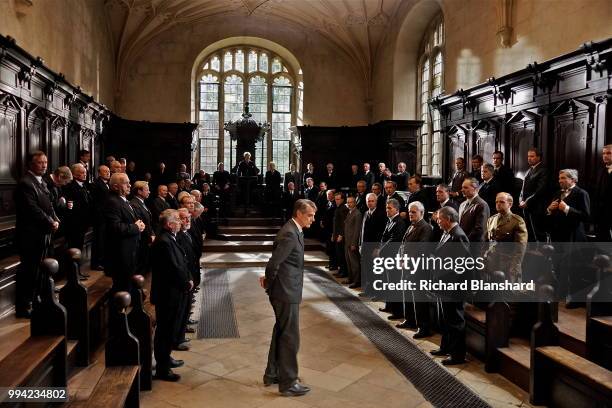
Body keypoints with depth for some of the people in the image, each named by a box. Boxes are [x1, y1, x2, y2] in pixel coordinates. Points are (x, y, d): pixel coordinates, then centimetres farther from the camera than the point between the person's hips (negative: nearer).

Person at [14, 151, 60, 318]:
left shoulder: (42, 183, 14)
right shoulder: (25, 183, -15)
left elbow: (49, 205, 15)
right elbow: (33, 210, -22)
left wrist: (55, 220, -2)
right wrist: (50, 223, -14)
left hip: (43, 234, 9)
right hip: (31, 236, -9)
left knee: (38, 271, 16)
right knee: (28, 271, -1)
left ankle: (35, 300, 28)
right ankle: (22, 307, 10)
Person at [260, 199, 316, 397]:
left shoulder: (294, 231, 10)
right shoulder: (290, 234, -22)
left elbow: (277, 262, 16)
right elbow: (273, 263, -26)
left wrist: (268, 281, 8)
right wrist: (269, 282, -9)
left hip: (284, 291, 10)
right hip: (286, 292, -10)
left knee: (280, 333, 20)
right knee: (290, 337, 1)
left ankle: (272, 374, 34)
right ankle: (288, 383, 14)